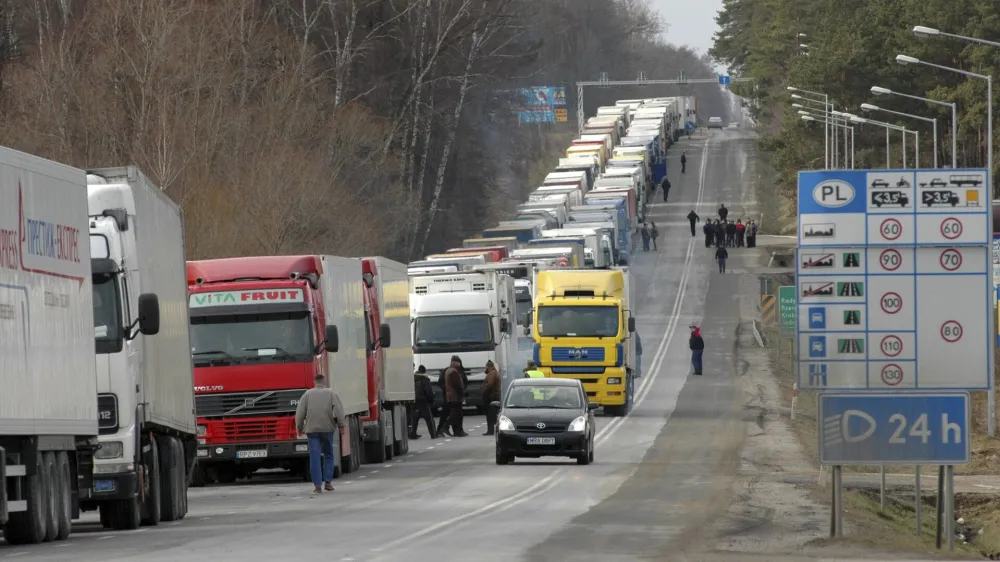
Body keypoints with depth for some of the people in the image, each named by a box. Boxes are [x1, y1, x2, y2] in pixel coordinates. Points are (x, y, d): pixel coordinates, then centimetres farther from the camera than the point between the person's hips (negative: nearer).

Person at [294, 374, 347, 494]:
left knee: (315, 457, -1)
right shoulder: (331, 393, 4)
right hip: (327, 428, 0)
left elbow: (300, 412, 4)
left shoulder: (308, 394, 5)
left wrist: (299, 427, 13)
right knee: (328, 455, 14)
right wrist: (341, 424, 0)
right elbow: (338, 410, -4)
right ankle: (328, 482, 8)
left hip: (312, 429, 0)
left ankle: (317, 486, -6)